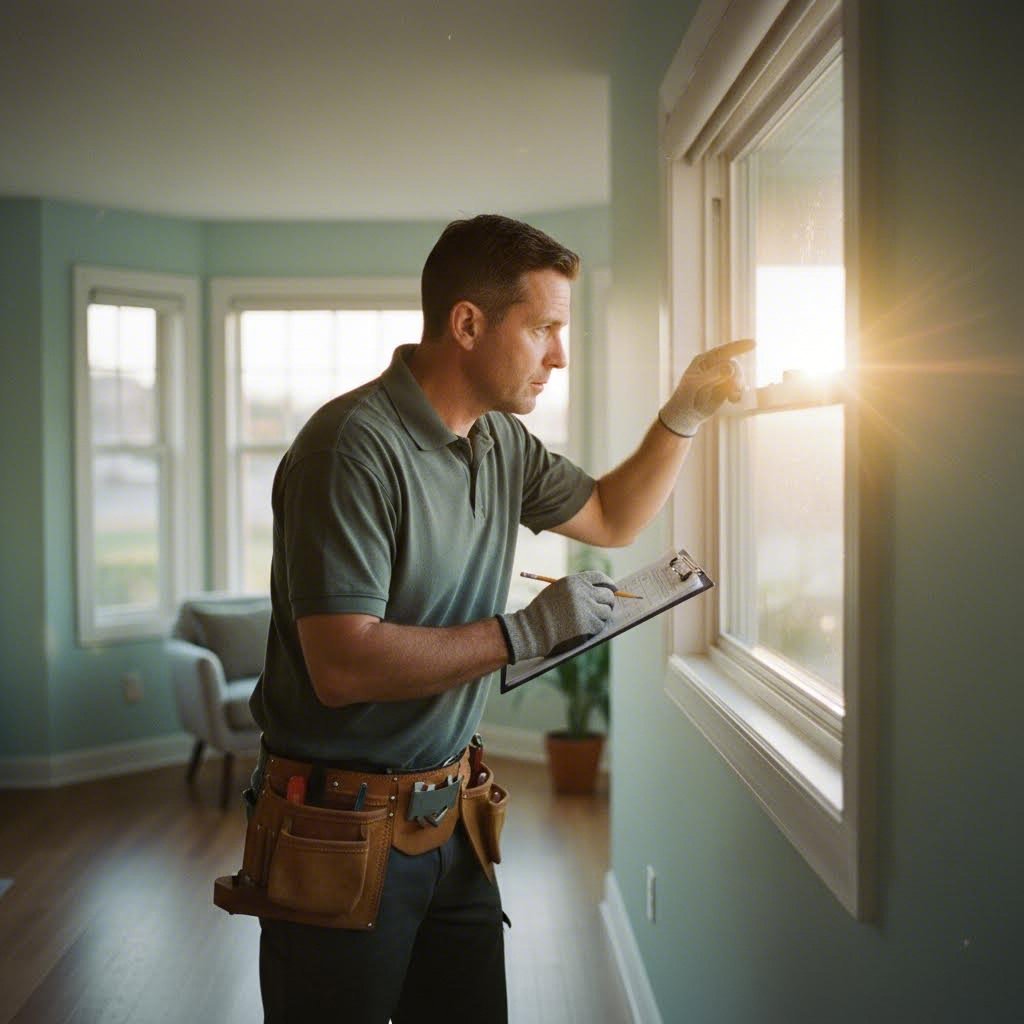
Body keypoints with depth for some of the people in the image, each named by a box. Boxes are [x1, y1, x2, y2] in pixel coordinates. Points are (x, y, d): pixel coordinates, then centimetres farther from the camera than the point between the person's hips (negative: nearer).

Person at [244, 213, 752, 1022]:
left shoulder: (502, 442, 6)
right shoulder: (356, 446, -21)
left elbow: (611, 518, 23)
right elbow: (344, 666, -28)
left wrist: (685, 414, 9)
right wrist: (524, 633, -22)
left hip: (449, 813, 8)